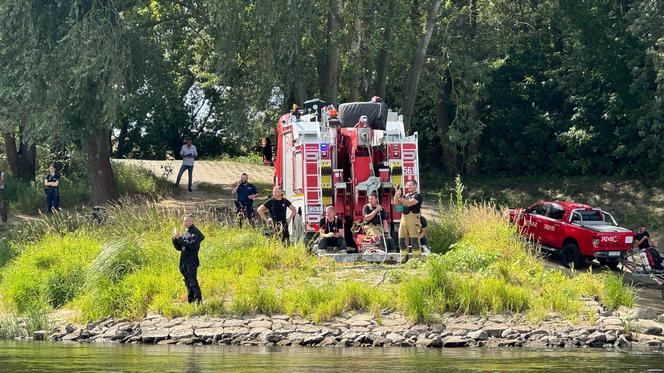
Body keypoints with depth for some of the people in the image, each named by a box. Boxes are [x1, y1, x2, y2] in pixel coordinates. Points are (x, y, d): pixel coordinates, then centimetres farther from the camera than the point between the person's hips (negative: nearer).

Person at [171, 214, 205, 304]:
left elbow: (193, 245, -22)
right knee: (187, 283, 12)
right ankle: (190, 301, 19)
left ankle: (198, 301, -6)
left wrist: (180, 238, -19)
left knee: (193, 283, -9)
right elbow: (179, 248, 18)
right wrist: (175, 239, 0)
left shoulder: (196, 233, -8)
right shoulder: (185, 233, 16)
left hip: (192, 262, -8)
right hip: (184, 262, 8)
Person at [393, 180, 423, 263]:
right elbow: (396, 203, 16)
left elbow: (409, 203, -17)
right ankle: (404, 258, 10)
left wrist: (400, 197, -18)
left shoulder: (417, 196, -2)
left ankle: (417, 258, -8)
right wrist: (396, 195, 2)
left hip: (413, 218, -7)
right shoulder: (406, 195, 20)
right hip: (404, 218, 7)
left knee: (414, 239, -9)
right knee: (402, 238, 5)